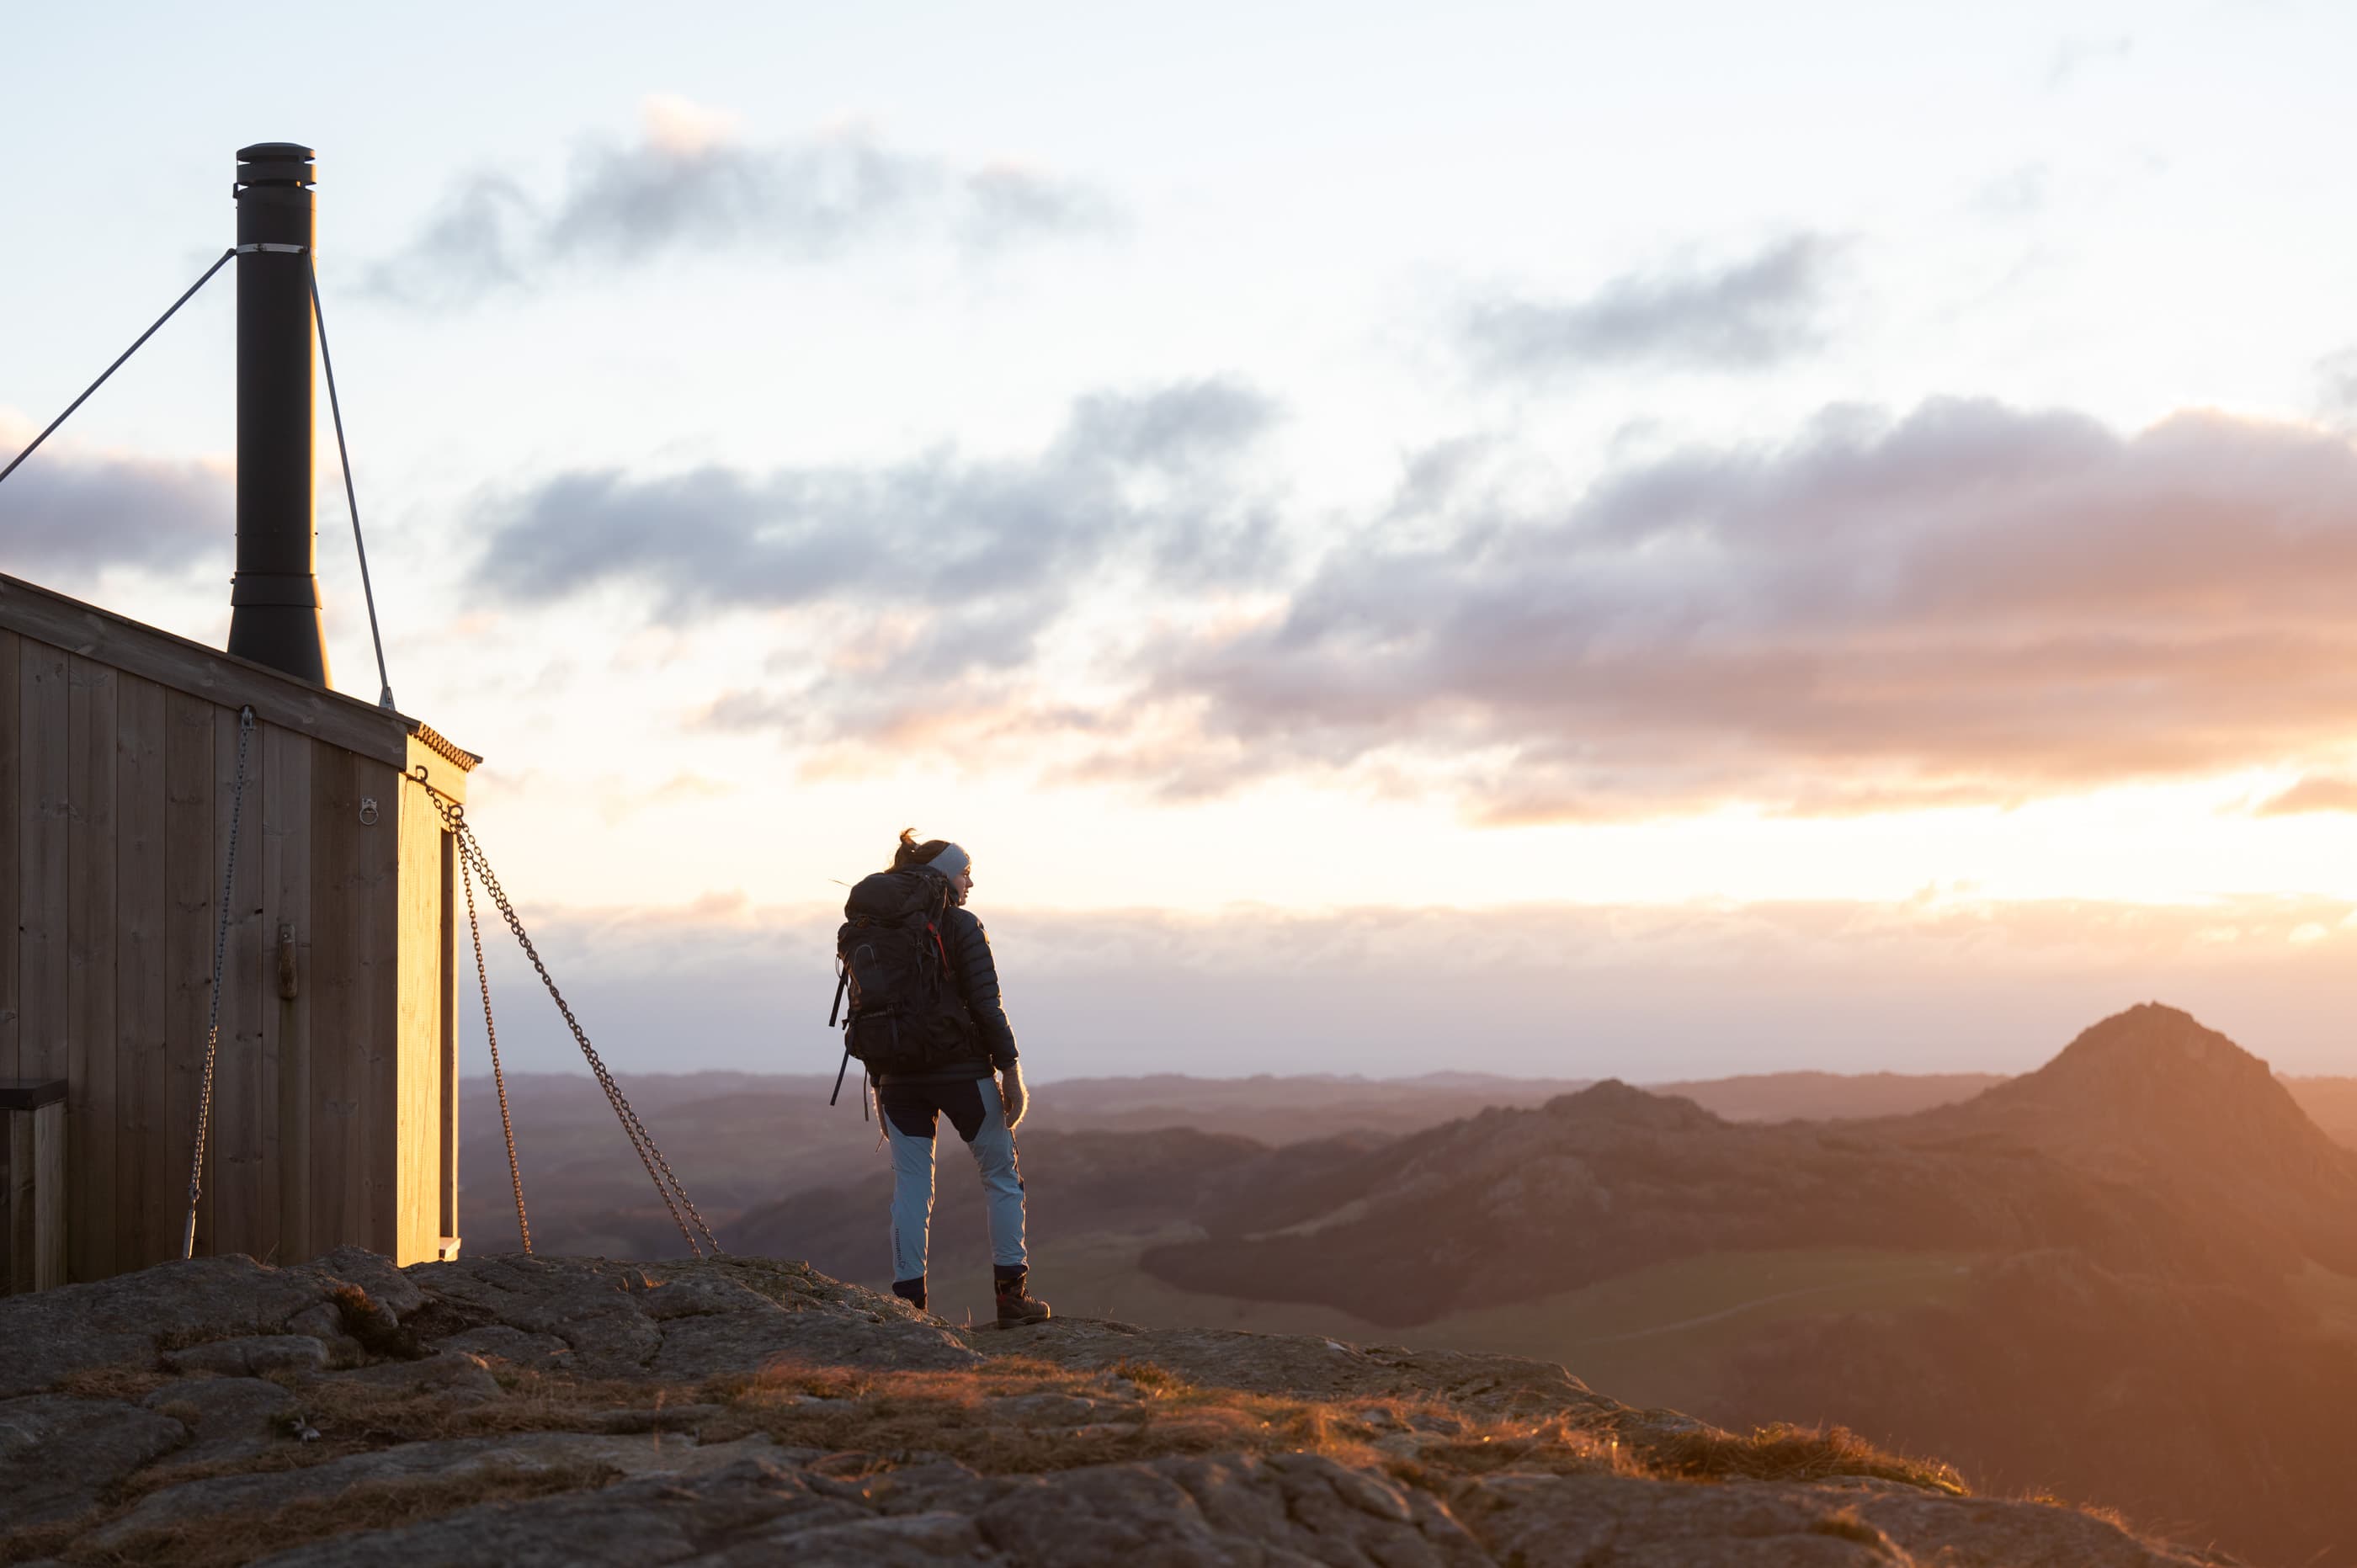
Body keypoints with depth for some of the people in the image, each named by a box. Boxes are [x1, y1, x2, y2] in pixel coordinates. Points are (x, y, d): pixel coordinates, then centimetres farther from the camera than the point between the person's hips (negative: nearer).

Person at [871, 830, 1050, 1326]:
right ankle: (1011, 1293, 8)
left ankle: (908, 1302, 3)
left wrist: (880, 1088, 15)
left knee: (910, 1189, 7)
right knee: (1002, 1177, 10)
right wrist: (1010, 1070, -7)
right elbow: (987, 1006, -13)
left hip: (900, 1077, 4)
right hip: (963, 1071, -4)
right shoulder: (962, 926, -8)